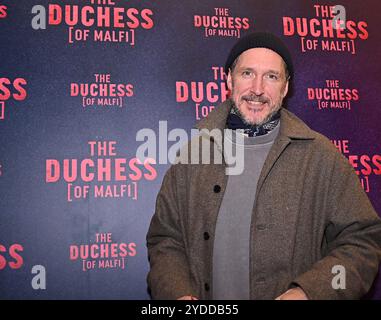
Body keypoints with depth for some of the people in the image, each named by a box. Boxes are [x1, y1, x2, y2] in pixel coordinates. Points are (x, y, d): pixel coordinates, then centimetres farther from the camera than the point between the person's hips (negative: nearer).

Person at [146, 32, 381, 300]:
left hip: (290, 293, -1)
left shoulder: (321, 157, -8)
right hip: (206, 297, 2)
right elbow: (165, 238, 2)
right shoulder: (192, 155, -2)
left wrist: (309, 292, -19)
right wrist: (178, 293, -14)